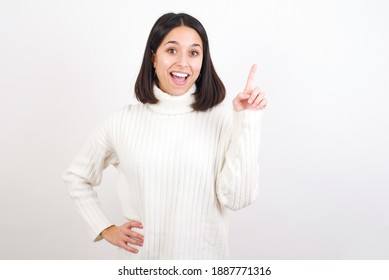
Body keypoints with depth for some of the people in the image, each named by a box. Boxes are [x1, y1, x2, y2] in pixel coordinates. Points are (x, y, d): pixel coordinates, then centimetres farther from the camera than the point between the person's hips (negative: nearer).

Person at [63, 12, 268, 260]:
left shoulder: (223, 118, -11)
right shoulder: (123, 121, -6)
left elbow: (237, 198, -19)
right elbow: (77, 177, 8)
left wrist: (248, 122, -21)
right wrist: (105, 229, 0)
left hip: (203, 257, -1)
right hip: (139, 257, 1)